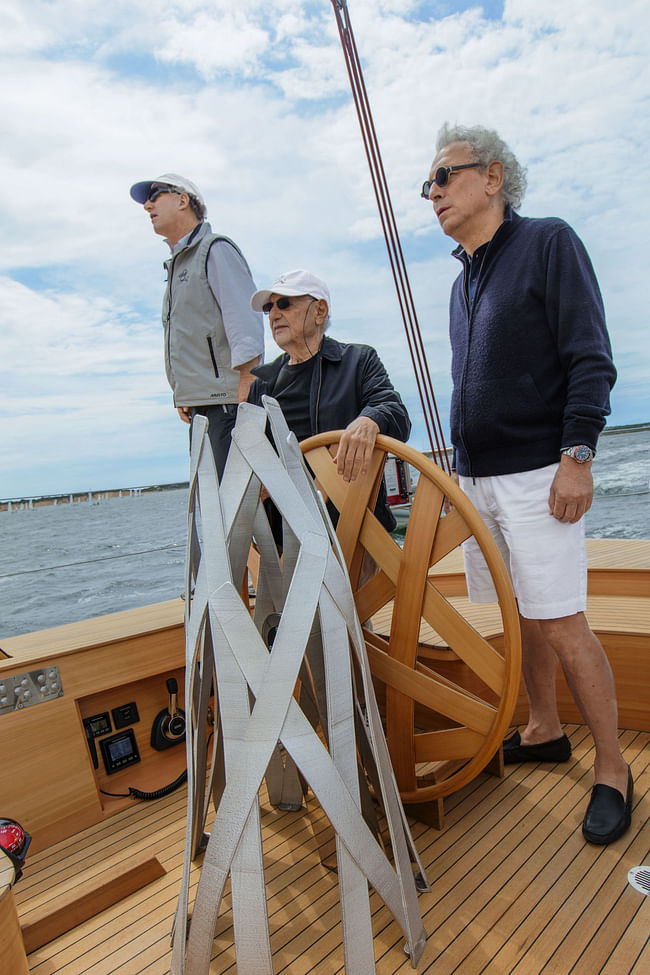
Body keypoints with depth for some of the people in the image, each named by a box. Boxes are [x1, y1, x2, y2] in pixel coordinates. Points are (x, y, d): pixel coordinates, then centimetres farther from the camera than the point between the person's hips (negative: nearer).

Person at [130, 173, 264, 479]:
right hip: (198, 408, 9)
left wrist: (244, 396, -20)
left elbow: (246, 323, -12)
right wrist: (182, 397, 17)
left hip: (227, 401, -9)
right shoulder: (176, 264, 25)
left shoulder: (216, 249, -1)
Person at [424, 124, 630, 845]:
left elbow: (591, 360, -10)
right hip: (476, 478, 7)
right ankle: (544, 732, 31)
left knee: (560, 624, -6)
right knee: (519, 618, 14)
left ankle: (612, 771, 12)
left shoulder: (547, 243, -2)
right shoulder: (463, 283, 18)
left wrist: (577, 454, -18)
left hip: (535, 474, -7)